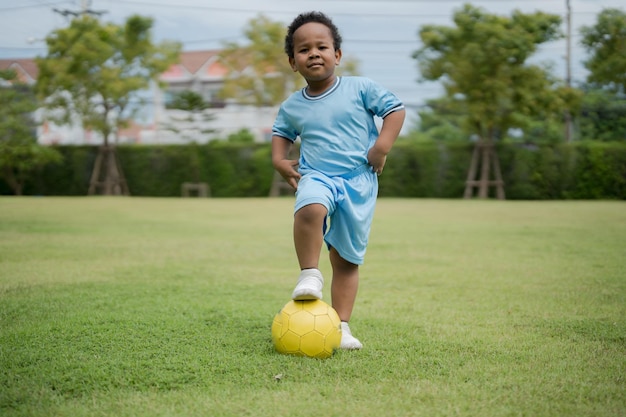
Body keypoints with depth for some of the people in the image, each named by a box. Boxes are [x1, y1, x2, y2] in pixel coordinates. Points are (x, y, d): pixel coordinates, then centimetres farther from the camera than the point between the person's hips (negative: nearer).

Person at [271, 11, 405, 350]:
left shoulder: (360, 89, 1)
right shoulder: (291, 107, 9)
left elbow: (395, 108, 5)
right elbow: (281, 132, 28)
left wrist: (383, 145, -9)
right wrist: (279, 159, 9)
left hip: (359, 182, 0)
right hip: (317, 176, 1)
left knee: (347, 259, 2)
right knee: (309, 207, -37)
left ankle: (341, 325, 11)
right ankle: (309, 274, -19)